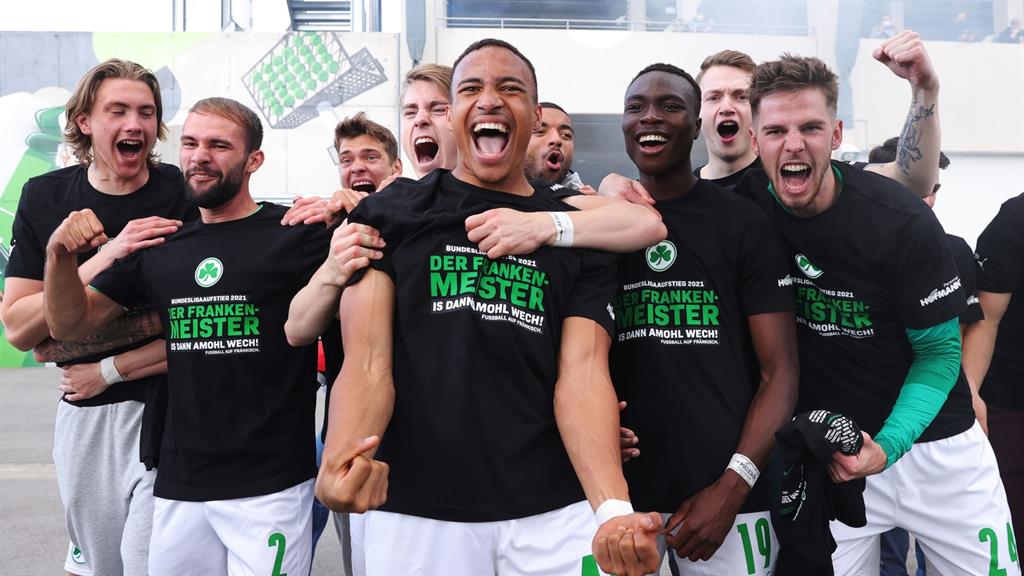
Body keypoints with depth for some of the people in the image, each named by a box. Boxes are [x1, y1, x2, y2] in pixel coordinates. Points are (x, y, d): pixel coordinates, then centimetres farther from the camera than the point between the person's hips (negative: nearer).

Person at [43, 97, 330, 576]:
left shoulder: (297, 235, -6)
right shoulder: (161, 247, 9)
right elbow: (70, 324, 13)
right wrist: (60, 255, -5)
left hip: (270, 485, -5)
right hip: (178, 483, 5)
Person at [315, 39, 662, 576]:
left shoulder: (579, 236, 5)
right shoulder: (389, 214, 2)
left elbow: (581, 371, -5)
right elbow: (368, 362, -6)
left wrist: (614, 508, -22)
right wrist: (339, 462, -27)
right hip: (416, 511, 0)